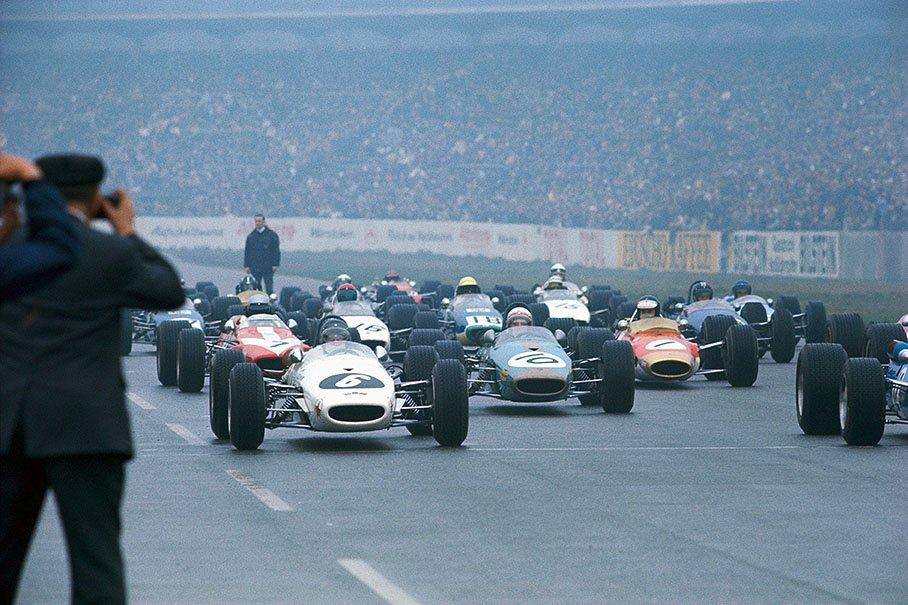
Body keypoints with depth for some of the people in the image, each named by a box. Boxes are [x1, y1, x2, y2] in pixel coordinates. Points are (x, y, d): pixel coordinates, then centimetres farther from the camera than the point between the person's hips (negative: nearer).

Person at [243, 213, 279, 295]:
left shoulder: (271, 235, 3)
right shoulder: (250, 236, 12)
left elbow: (276, 251, 1)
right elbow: (247, 252, 15)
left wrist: (275, 264, -7)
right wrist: (246, 265, 7)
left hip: (268, 268, -3)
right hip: (255, 268, 3)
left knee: (269, 288, -5)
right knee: (256, 288, 3)